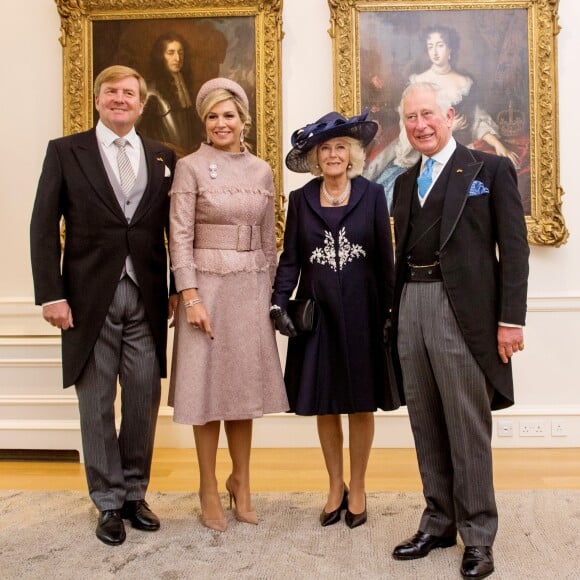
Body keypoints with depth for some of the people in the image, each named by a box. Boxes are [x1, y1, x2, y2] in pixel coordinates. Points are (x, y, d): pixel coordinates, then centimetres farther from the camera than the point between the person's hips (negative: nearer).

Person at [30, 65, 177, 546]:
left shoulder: (163, 157, 9)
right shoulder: (65, 151, 3)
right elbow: (44, 227, -1)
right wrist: (51, 294, -9)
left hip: (147, 300, 2)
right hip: (90, 299, -2)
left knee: (143, 402, 8)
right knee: (97, 406, 7)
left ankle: (135, 494, 26)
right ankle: (109, 503, 21)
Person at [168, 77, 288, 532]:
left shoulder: (262, 170, 9)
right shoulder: (191, 167, -3)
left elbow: (269, 238, 12)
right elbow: (180, 237, -8)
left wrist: (270, 291, 9)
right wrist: (190, 296, -14)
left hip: (251, 288, 4)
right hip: (208, 285, -4)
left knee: (244, 386, 11)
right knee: (208, 387, 3)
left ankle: (241, 482, 27)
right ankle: (209, 489, 18)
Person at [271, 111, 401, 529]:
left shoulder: (372, 195, 1)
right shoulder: (301, 199, 5)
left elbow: (385, 258, -1)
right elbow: (290, 259, 4)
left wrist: (390, 312, -6)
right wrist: (279, 304, -9)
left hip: (362, 313, -1)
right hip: (317, 313, 2)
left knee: (362, 404, 7)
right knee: (324, 404, 9)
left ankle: (357, 488, 25)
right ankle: (335, 487, 27)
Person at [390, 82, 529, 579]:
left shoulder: (491, 169, 1)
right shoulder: (405, 182, 18)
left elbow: (514, 248, -4)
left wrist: (511, 318, -11)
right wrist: (395, 315, 11)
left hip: (463, 310, -5)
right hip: (411, 308, 6)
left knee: (468, 428, 0)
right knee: (427, 426, 12)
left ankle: (478, 537, 14)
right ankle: (438, 523, 26)